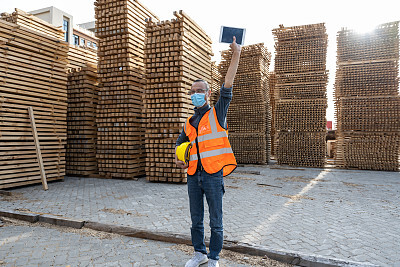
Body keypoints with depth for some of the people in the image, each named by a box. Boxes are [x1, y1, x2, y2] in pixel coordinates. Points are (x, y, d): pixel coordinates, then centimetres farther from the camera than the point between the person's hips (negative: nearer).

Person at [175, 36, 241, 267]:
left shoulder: (217, 114, 0)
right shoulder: (189, 123, 14)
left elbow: (228, 85, -11)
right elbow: (180, 144, 28)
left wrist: (236, 55, -16)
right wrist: (178, 159, 8)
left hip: (213, 175, -5)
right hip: (194, 176, 5)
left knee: (216, 222, 6)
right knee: (196, 220, 15)